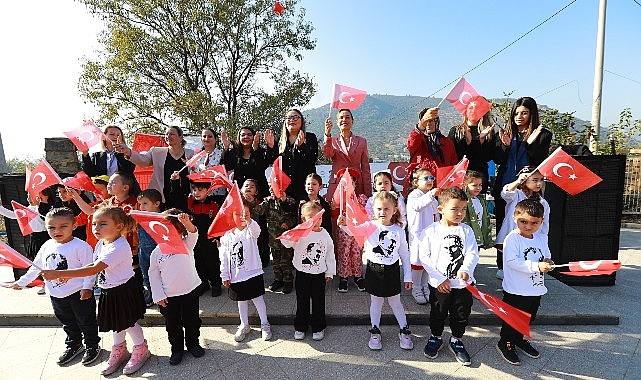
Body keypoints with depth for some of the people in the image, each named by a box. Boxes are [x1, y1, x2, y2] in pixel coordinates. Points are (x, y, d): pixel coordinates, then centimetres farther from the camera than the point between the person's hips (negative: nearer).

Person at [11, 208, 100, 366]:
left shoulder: (80, 246, -19)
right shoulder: (47, 246, 3)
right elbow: (36, 267, 18)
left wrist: (87, 287, -23)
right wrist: (21, 282, 20)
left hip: (78, 293, -7)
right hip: (56, 294, 7)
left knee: (86, 321, 9)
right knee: (67, 323, 23)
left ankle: (92, 346, 26)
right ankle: (74, 344, 41)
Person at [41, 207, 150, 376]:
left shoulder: (119, 247, -31)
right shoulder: (101, 243, 0)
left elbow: (94, 269, -35)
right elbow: (94, 265, 12)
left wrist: (59, 274, -33)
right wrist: (70, 275, -1)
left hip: (124, 291, -8)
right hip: (108, 291, 8)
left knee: (128, 322, 9)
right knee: (116, 323, 22)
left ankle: (141, 350, 32)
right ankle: (119, 351, 42)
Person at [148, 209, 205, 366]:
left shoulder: (186, 244, -4)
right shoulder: (157, 252, -1)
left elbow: (193, 234, -26)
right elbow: (153, 275, 4)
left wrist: (187, 222, -47)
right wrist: (158, 295, 0)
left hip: (189, 291, -1)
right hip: (168, 296, 1)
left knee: (192, 320, 13)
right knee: (172, 324, 14)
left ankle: (192, 343, 36)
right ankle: (177, 348, 34)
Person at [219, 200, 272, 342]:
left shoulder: (250, 231, -9)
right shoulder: (227, 236, -1)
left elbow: (256, 230, -36)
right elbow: (224, 258, 3)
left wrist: (248, 220, -56)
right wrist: (225, 276, 3)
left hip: (253, 273, -3)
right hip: (236, 276, 3)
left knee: (258, 299, 6)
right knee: (241, 301, 18)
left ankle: (265, 325, 26)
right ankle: (244, 326, 37)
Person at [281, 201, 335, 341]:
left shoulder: (325, 235, -2)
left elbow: (330, 255, 6)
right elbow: (286, 242, -22)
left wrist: (330, 272, 8)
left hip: (319, 274, 1)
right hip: (302, 273, -1)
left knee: (318, 302, 12)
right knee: (302, 302, 12)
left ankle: (318, 328, 30)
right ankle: (300, 327, 30)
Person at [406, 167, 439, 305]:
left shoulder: (433, 198, 14)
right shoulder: (414, 195, -11)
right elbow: (417, 205, -35)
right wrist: (430, 195, -48)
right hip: (418, 234, -7)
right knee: (418, 262, 2)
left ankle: (425, 286, 30)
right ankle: (416, 289, 17)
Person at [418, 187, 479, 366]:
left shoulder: (466, 230, -2)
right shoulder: (430, 231, -10)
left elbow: (472, 254, -9)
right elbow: (424, 257, -10)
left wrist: (466, 270, -28)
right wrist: (439, 278, -14)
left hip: (463, 283, 2)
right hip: (439, 284, -2)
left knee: (461, 314, 16)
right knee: (438, 313, 16)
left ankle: (456, 341, 39)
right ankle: (436, 337, 40)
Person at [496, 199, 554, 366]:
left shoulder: (542, 238, 4)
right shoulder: (512, 238, -19)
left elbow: (546, 257, 11)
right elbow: (512, 262, -27)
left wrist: (547, 263, -12)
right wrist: (536, 266, -31)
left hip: (536, 289, 7)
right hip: (516, 290, -7)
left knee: (529, 317, 24)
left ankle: (519, 339, 46)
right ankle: (505, 343, 27)